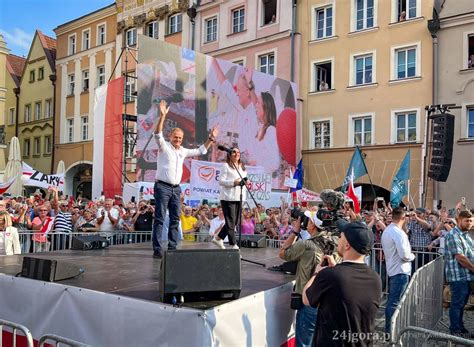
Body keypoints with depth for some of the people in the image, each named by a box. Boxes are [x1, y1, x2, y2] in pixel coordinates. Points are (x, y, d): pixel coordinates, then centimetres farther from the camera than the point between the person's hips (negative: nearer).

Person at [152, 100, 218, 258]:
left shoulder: (183, 151, 17)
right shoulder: (164, 146, -1)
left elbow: (201, 151, 28)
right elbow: (158, 134, -20)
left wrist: (210, 139, 21)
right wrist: (163, 116, -30)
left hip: (176, 188, 6)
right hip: (162, 187, -6)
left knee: (175, 219, 6)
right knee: (159, 218, -7)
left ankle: (172, 247, 13)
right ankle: (157, 249, -6)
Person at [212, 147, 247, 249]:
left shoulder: (242, 167, 20)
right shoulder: (226, 166, -3)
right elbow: (221, 181, -9)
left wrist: (245, 182, 3)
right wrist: (233, 182, -19)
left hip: (239, 198, 8)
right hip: (228, 198, -8)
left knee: (236, 222, 11)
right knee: (231, 222, -4)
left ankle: (218, 238, 25)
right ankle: (233, 245, 1)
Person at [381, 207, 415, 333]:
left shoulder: (386, 231, 10)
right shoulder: (399, 233, -20)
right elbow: (405, 255, -24)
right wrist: (412, 256, -2)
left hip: (392, 269, 10)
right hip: (400, 271, -10)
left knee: (392, 300, 18)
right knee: (395, 302, -5)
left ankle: (389, 327, 28)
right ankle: (390, 330, -1)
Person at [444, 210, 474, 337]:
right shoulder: (453, 235, -13)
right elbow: (460, 257, -18)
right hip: (458, 276, -9)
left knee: (462, 303, 16)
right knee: (457, 304, -1)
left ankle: (460, 328, 25)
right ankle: (455, 331, 8)